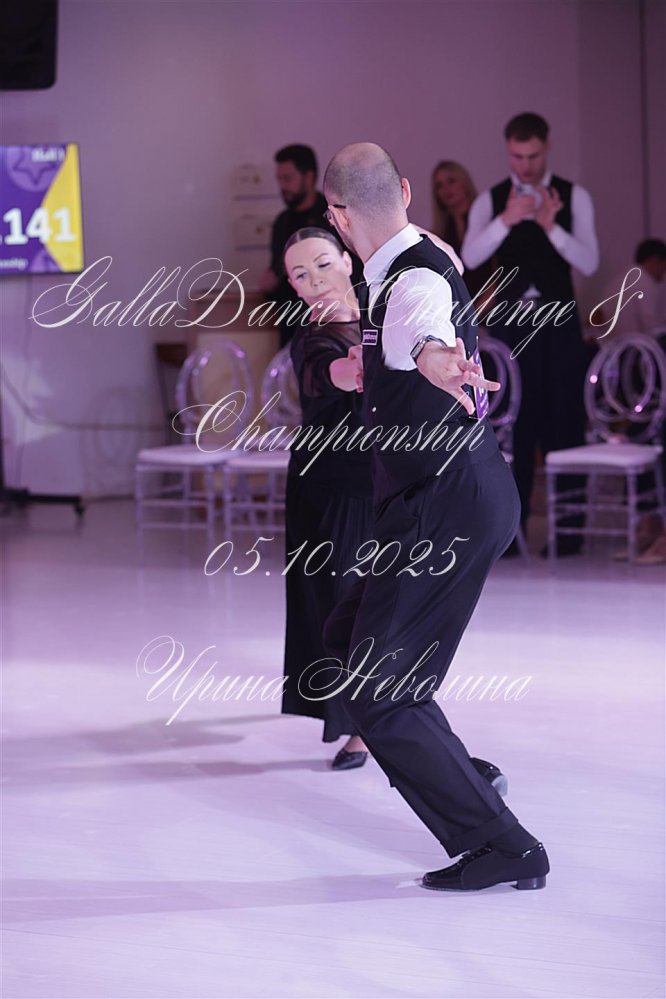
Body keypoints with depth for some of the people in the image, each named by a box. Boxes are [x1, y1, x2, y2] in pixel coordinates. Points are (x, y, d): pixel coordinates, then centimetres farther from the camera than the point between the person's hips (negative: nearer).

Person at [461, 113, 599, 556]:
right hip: (511, 321, 1)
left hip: (558, 323, -1)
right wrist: (507, 219, -24)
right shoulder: (492, 201, 5)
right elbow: (470, 257, -11)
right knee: (512, 426, 3)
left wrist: (551, 225, -21)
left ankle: (567, 530, 4)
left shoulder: (573, 197, 3)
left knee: (564, 424, -1)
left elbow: (589, 262, -7)